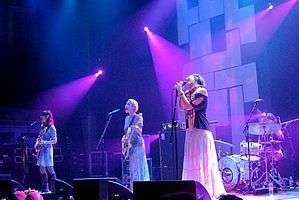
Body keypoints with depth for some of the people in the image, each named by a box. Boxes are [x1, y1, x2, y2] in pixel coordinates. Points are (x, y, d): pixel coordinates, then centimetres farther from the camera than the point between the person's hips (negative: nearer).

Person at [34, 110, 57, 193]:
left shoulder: (51, 128, -8)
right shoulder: (42, 127, 14)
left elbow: (54, 141, -11)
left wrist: (44, 142, -21)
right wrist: (37, 144, 4)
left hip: (47, 149, -7)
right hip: (41, 149, 7)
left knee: (49, 169, -7)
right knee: (42, 169, 5)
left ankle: (53, 188, -3)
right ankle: (45, 189, 10)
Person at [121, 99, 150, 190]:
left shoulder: (138, 118, -6)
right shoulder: (127, 118, 15)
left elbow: (140, 131, -13)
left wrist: (137, 128, -33)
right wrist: (124, 138, 6)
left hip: (137, 144, -7)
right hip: (129, 145, 7)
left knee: (138, 166, -10)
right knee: (131, 166, 8)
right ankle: (132, 188, 13)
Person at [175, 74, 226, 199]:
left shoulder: (201, 91, -5)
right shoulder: (187, 93, 17)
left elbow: (189, 106, -14)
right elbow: (182, 107, 6)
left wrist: (181, 92, -9)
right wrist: (180, 92, 4)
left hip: (201, 130, -8)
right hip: (190, 131, 8)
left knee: (202, 160, -8)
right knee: (191, 160, 8)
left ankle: (208, 190, -4)